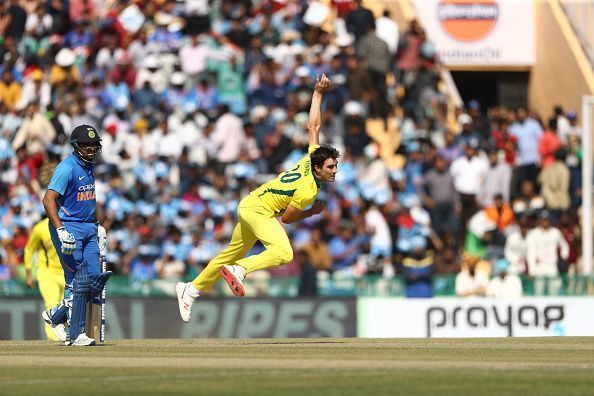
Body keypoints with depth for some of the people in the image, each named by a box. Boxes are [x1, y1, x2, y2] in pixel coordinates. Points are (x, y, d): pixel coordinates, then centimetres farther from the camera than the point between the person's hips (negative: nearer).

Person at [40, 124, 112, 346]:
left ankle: (57, 315, 19)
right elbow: (48, 199, -21)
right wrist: (61, 231, -28)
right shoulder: (67, 168, -14)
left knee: (94, 278, 2)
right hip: (69, 226, -8)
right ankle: (76, 334, -1)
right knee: (77, 282, -8)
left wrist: (97, 225, 21)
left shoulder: (90, 166, 13)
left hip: (89, 227, 8)